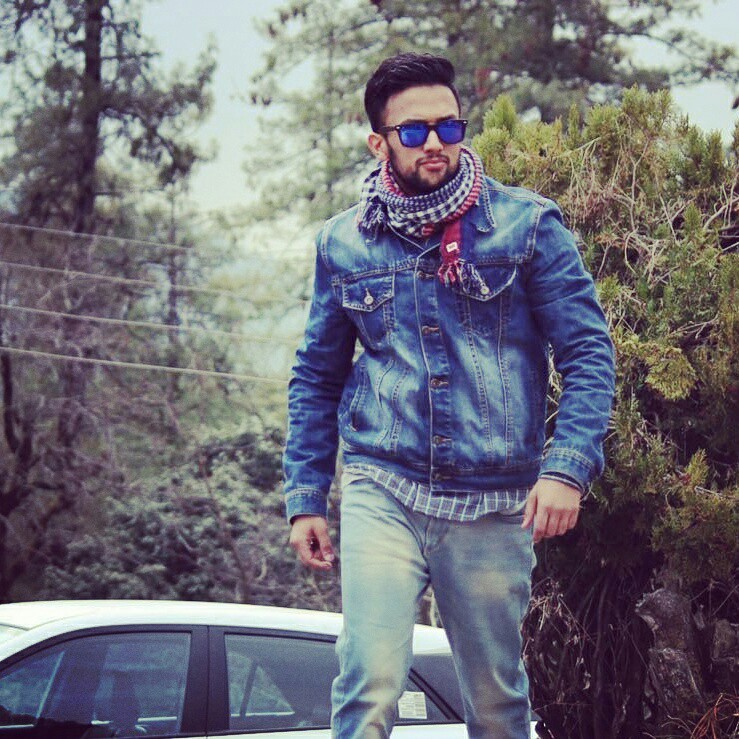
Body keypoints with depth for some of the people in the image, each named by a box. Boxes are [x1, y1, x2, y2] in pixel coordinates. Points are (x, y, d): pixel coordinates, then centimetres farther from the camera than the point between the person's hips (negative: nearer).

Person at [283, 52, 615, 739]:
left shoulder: (526, 225, 2)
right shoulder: (344, 243, 9)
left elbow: (588, 351, -1)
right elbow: (317, 377, 17)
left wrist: (567, 467, -14)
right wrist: (305, 499, 10)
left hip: (494, 504, 0)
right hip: (383, 491, 0)